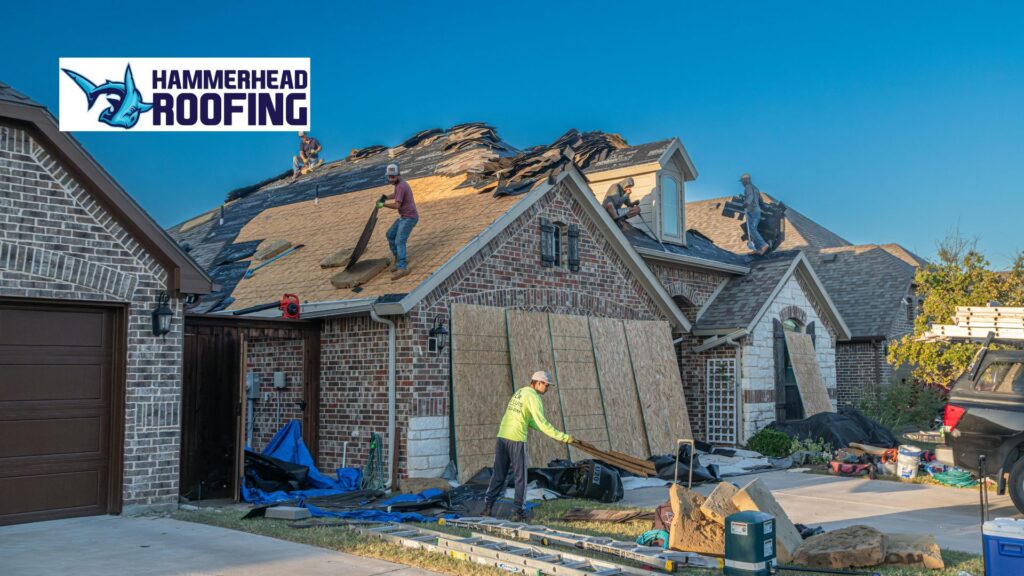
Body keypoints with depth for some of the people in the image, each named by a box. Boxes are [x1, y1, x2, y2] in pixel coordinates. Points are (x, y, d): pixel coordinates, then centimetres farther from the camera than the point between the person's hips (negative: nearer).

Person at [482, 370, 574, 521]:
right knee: (520, 476, 5)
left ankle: (487, 506, 7)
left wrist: (549, 432, 22)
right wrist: (562, 437, -12)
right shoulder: (533, 397, -8)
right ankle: (519, 511, 7)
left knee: (498, 474, 11)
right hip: (517, 440, -7)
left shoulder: (520, 392, 19)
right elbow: (542, 423, -15)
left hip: (502, 437, 7)